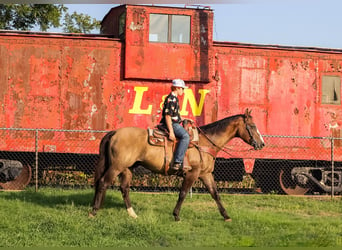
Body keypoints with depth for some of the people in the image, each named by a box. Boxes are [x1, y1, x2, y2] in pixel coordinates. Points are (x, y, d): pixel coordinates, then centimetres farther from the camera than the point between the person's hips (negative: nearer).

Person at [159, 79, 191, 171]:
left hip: (175, 124, 11)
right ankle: (177, 162, -34)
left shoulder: (174, 99, 18)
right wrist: (171, 131, -26)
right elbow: (167, 116, -21)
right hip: (171, 124, -11)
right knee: (185, 136, -27)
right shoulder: (171, 99, -14)